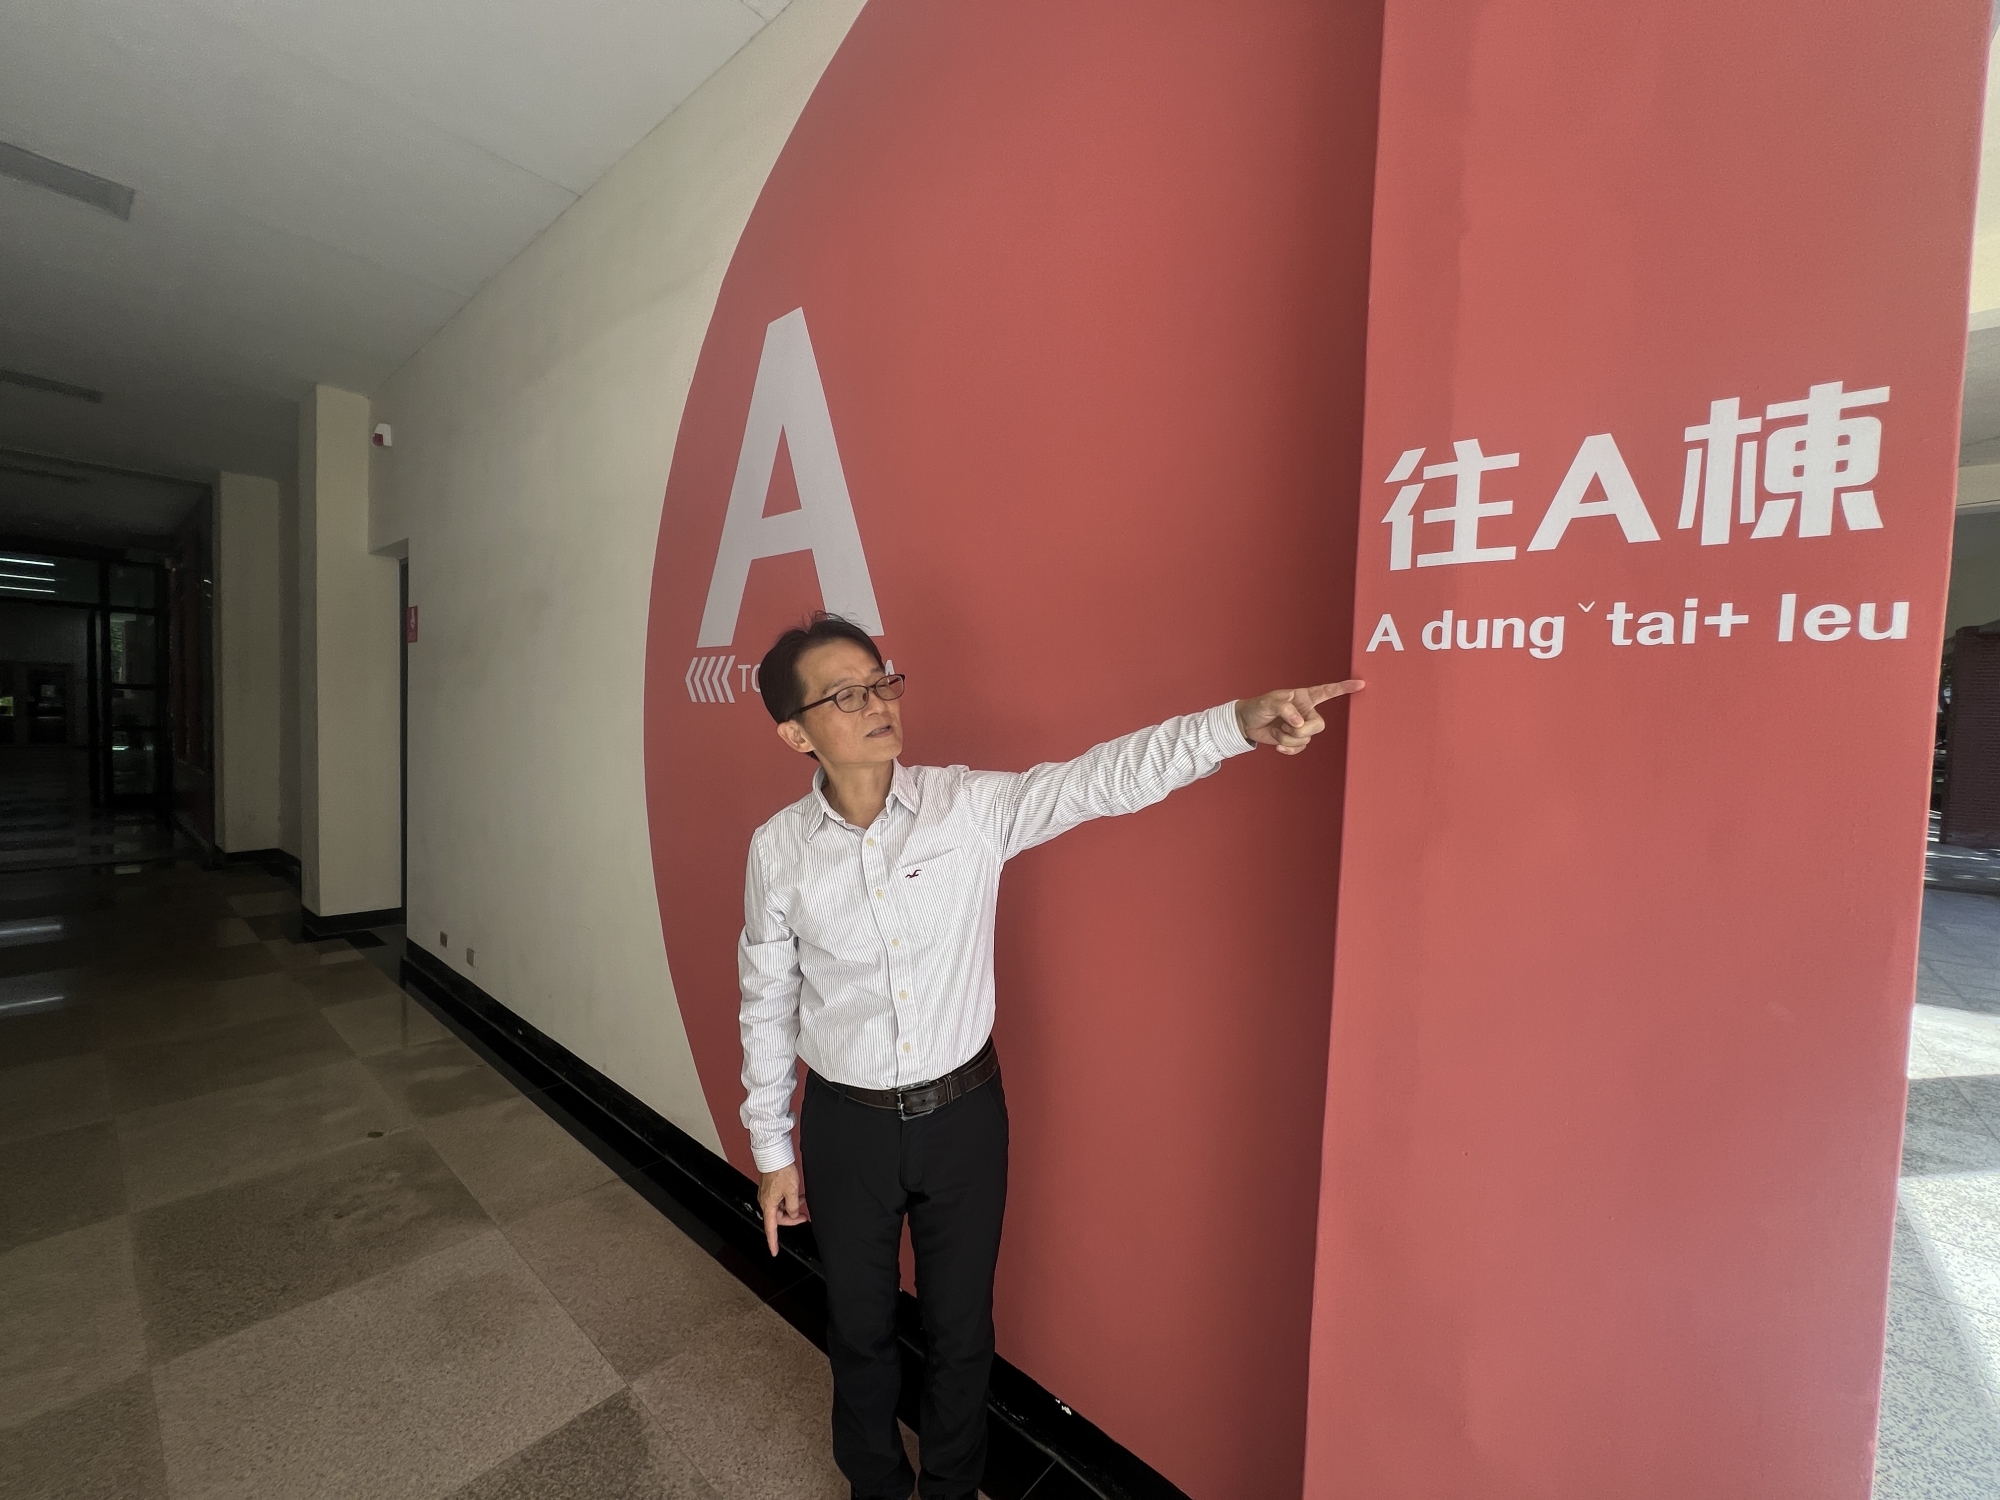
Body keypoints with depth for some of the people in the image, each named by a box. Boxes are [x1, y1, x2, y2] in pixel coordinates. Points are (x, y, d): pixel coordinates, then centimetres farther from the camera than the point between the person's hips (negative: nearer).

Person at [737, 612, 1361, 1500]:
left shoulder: (969, 804, -14)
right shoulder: (778, 850, -11)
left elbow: (1100, 781, -23)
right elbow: (767, 1003, -1)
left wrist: (1239, 721, -36)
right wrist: (772, 1147, 5)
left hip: (963, 1112, 0)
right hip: (846, 1126, 1)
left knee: (960, 1327, 20)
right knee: (859, 1328, 23)